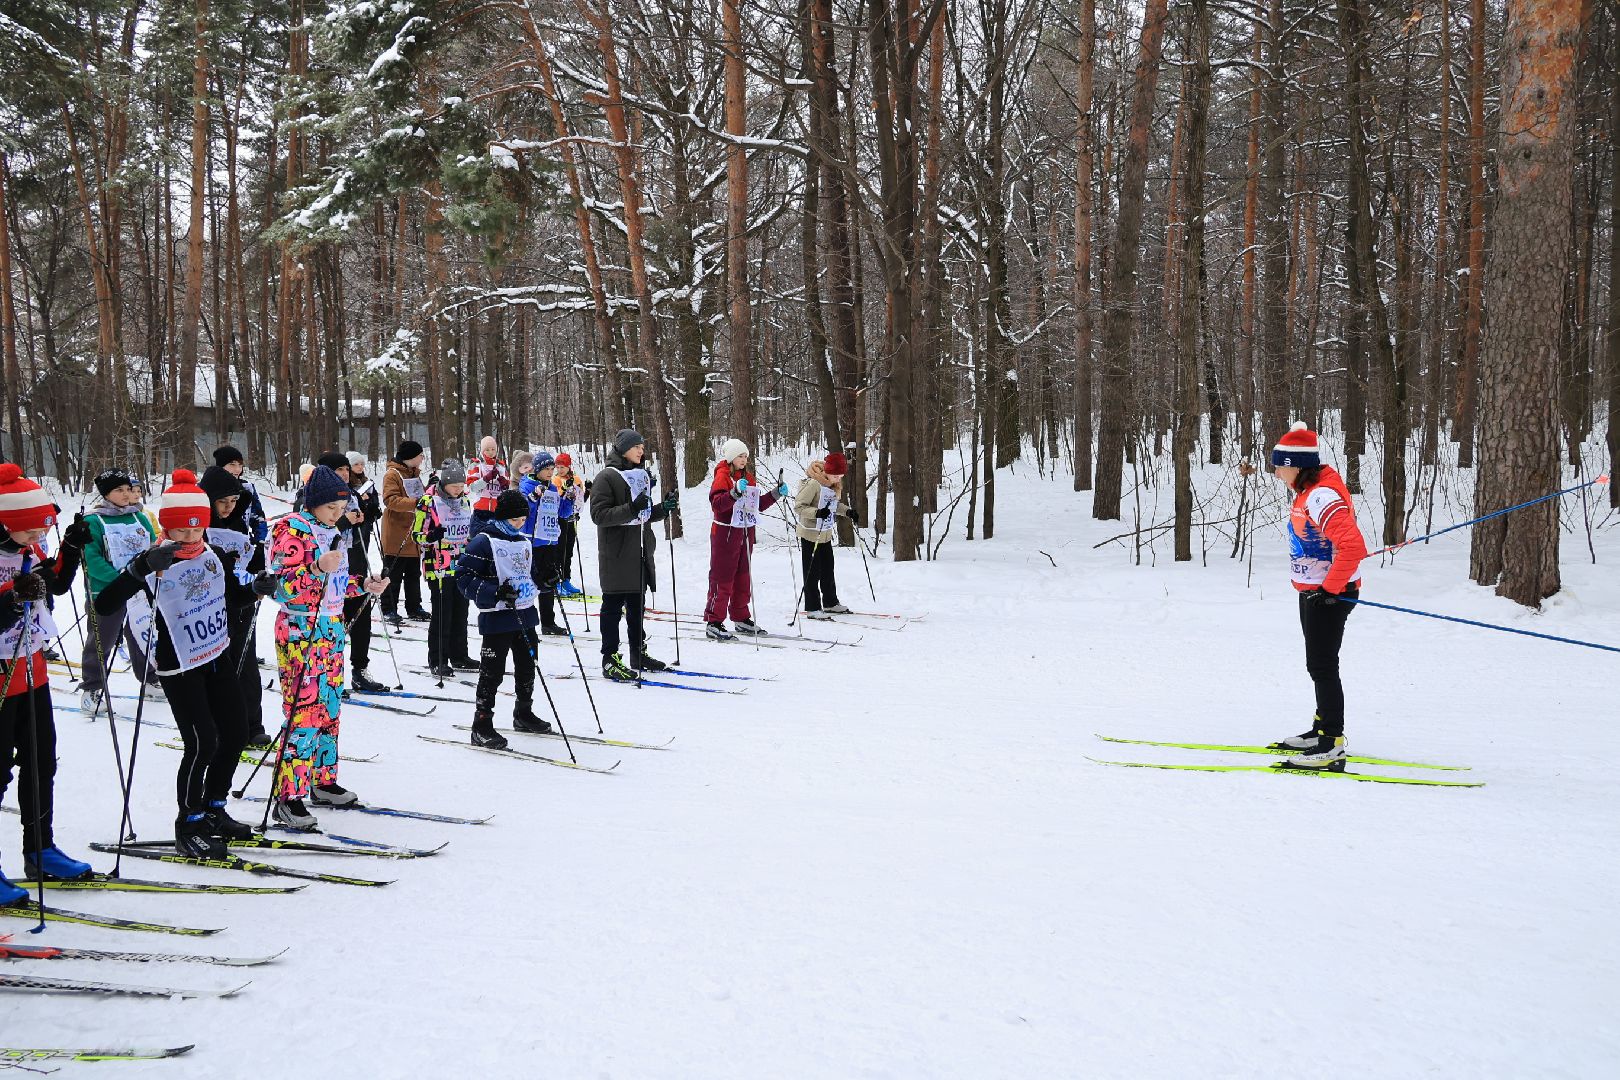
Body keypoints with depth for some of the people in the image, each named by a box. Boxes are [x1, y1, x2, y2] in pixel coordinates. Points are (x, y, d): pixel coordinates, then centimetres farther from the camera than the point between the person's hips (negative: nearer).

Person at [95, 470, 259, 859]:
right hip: (179, 667, -6)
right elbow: (104, 605, -25)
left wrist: (258, 588, 0)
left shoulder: (215, 556, 1)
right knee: (202, 743, -11)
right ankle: (189, 823, 7)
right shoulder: (154, 564, -15)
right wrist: (141, 568, -37)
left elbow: (233, 597, 20)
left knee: (236, 735, 10)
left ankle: (214, 809, 29)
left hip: (218, 658, 7)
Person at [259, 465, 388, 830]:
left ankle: (323, 781, 25)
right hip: (300, 632, -8)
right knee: (303, 712, -11)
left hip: (332, 630, 8)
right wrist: (318, 568, -34)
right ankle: (289, 798, -8)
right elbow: (281, 586, -20)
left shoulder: (332, 533, 13)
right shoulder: (291, 530, -11)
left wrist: (364, 587, 7)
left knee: (329, 708, 13)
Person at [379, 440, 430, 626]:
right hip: (397, 535, -9)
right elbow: (391, 500, -23)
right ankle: (389, 610, 1)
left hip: (413, 535, 9)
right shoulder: (392, 474, -12)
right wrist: (415, 503, -31)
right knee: (393, 574, -4)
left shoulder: (414, 474, 16)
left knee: (413, 574, 15)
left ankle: (414, 608, 23)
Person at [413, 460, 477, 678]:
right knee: (442, 614, -4)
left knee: (461, 612, 12)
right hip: (439, 567, -6)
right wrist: (433, 536, -28)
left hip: (462, 566, 6)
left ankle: (459, 655, 23)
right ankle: (438, 660, 4)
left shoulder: (465, 499, 9)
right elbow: (417, 536, -10)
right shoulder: (428, 501, -10)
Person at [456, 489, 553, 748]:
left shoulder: (524, 543, 12)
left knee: (527, 667, 17)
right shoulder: (483, 541, -11)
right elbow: (464, 577, -15)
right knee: (492, 671, -4)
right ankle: (482, 726, 2)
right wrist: (496, 592, -24)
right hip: (497, 618, -7)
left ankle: (524, 714, 34)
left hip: (524, 615, 7)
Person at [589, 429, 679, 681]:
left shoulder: (642, 476, 16)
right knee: (613, 606, -2)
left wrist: (664, 508, 4)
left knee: (637, 606, 15)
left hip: (641, 552, 8)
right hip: (616, 554, -8)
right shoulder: (607, 477, -9)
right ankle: (610, 661, 1)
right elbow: (599, 514, -18)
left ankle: (639, 654, 25)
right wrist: (631, 509, -28)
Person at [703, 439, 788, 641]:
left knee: (743, 577, 14)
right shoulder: (723, 475, -10)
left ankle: (741, 618, 23)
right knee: (722, 578, -6)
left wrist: (776, 494, 8)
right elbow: (716, 503, -24)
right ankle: (713, 622, -3)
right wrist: (735, 493, -37)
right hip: (725, 533, -8)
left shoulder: (748, 477, 15)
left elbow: (758, 505, 20)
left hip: (745, 533, 8)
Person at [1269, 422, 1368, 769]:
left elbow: (1352, 546, -33)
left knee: (1321, 666, -8)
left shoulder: (1322, 496, -24)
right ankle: (1324, 729, 32)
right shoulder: (1308, 489, 8)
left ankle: (1332, 746, -4)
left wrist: (1330, 588, -25)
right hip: (1312, 591, 10)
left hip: (1330, 595, -10)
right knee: (1319, 665, 19)